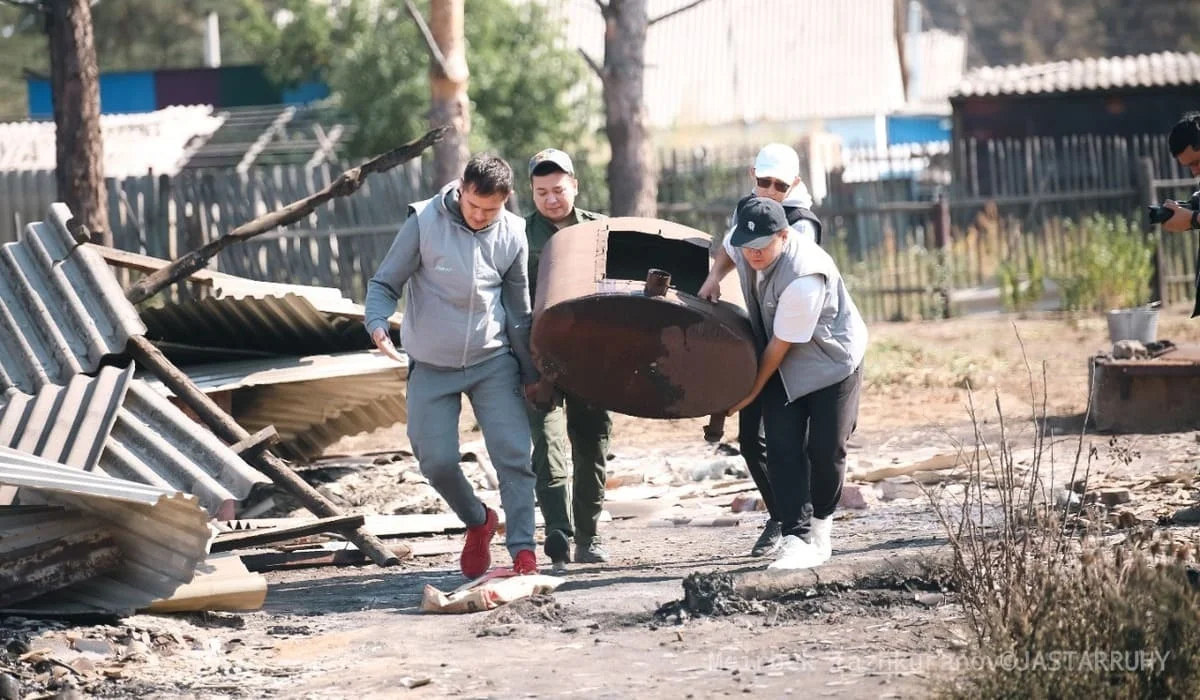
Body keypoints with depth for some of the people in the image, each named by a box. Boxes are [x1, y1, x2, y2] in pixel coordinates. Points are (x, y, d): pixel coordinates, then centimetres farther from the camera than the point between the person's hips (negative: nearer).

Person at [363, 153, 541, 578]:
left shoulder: (513, 235, -2)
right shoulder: (424, 222, -11)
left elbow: (518, 308, 9)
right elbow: (384, 284, -5)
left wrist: (530, 372, 14)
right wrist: (378, 326, -25)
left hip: (493, 362, 1)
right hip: (432, 367, -1)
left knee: (514, 455, -11)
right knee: (437, 461, -2)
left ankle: (523, 553, -8)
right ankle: (478, 523, 26)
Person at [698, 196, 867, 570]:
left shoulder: (803, 278, -37)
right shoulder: (741, 241, -14)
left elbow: (781, 344, -26)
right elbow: (728, 249, 15)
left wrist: (754, 388, -13)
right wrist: (715, 276, -6)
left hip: (833, 360, -6)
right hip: (783, 365, 6)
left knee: (825, 449, -5)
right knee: (783, 447, -9)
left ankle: (819, 523, 20)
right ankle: (796, 536, -13)